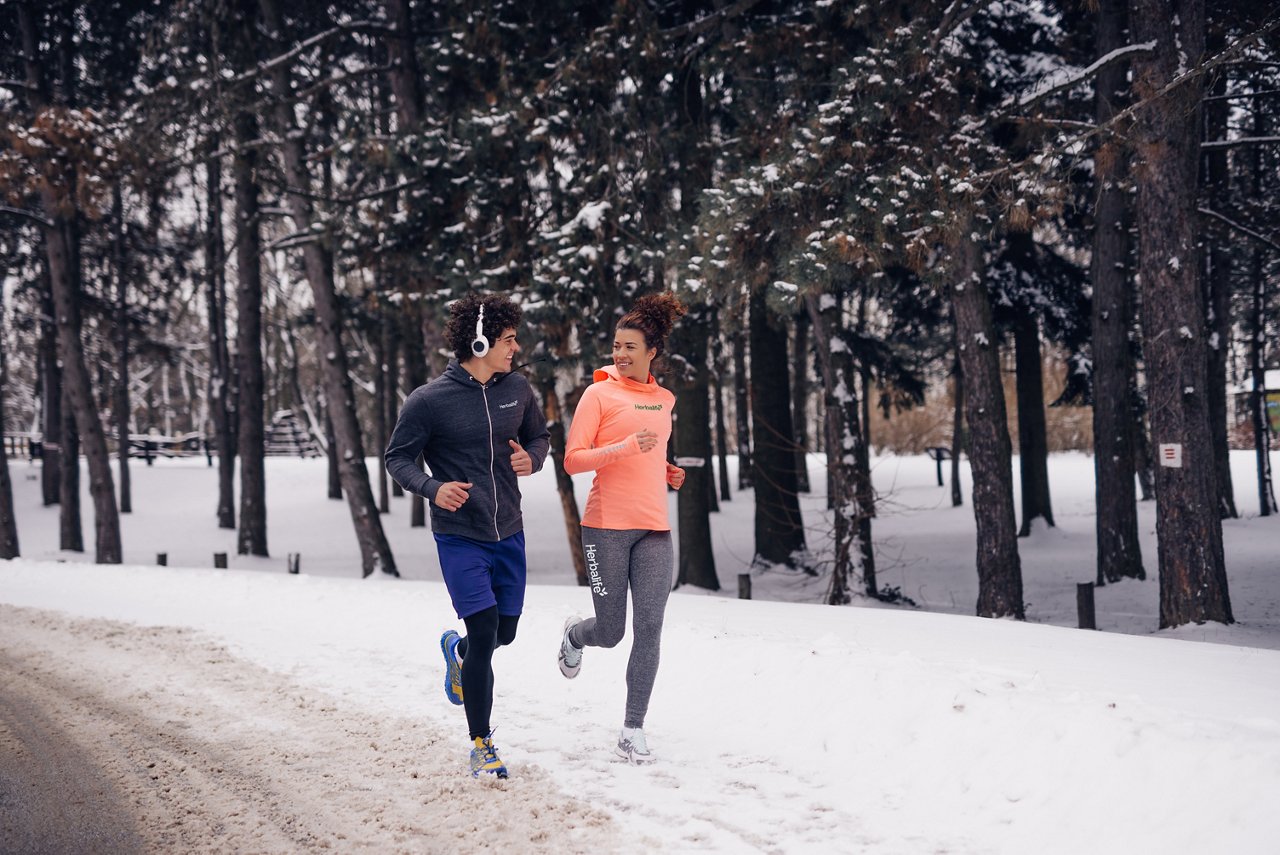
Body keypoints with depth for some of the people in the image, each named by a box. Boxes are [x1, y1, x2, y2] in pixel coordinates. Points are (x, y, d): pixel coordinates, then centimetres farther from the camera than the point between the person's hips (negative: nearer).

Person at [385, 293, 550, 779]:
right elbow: (397, 458, -5)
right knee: (484, 633, -11)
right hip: (459, 538, -5)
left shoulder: (517, 390, 1)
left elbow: (539, 435, 16)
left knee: (505, 632, 15)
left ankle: (456, 649, 51)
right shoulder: (429, 401, -13)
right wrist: (433, 488, -24)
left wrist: (531, 458, -7)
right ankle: (481, 745, 3)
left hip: (509, 535, 5)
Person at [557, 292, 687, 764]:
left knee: (649, 628, -5)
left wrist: (665, 471, 11)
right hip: (607, 526, -4)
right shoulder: (599, 394, -3)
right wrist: (627, 447, -21)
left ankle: (633, 730, 2)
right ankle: (574, 634, 40)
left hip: (654, 530, 4)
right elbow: (572, 460, -9)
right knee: (610, 632, 2)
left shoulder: (665, 400, 14)